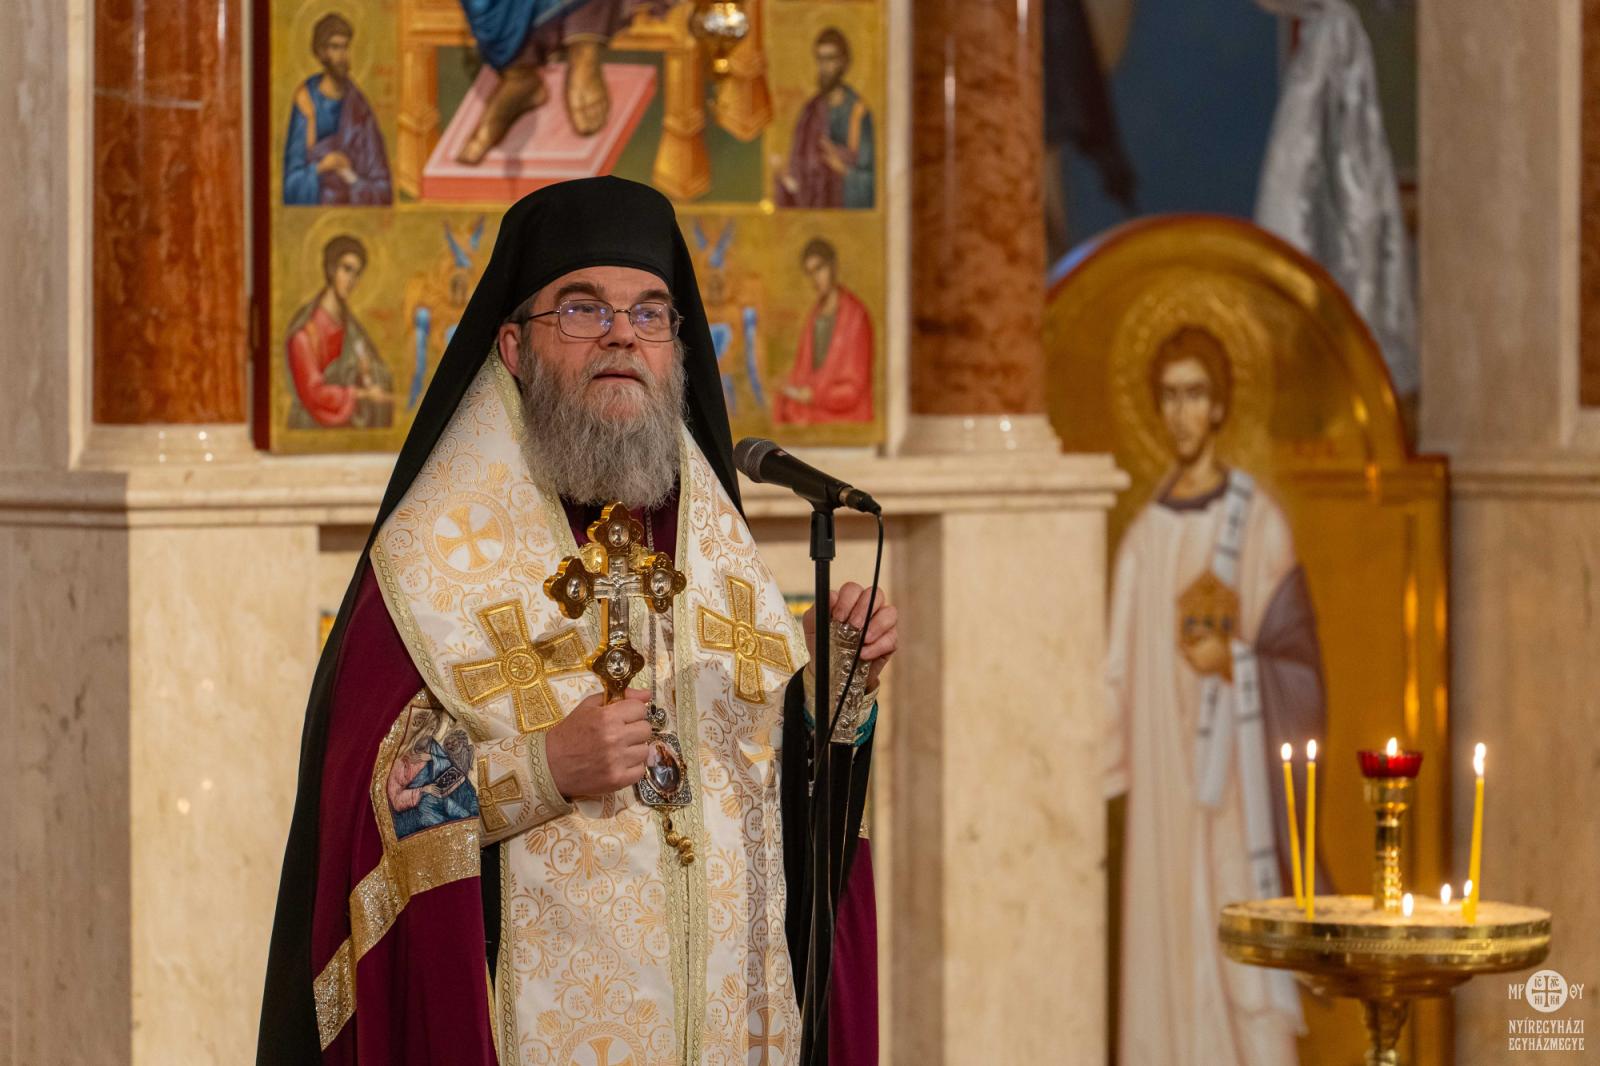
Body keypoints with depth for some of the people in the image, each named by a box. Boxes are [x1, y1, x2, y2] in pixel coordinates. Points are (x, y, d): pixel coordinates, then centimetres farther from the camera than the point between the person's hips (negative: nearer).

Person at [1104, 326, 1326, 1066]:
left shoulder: (1258, 522, -3)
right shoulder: (1145, 536, 11)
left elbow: (1298, 666, -3)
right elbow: (1123, 675, 13)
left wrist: (1236, 663, -20)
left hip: (1237, 782, -5)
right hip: (1163, 789, 5)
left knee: (1244, 972, -7)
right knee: (1169, 970, 4)